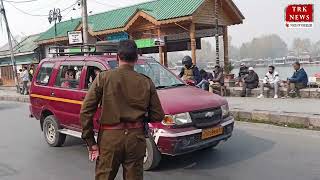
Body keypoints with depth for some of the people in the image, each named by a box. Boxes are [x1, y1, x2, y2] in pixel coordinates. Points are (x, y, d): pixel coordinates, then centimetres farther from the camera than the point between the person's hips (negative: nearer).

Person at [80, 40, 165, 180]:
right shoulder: (146, 82, 0)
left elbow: (86, 111, -8)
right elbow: (158, 116, 1)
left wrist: (91, 142, -2)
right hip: (136, 138, 2)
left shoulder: (103, 78, -5)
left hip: (109, 137, -1)